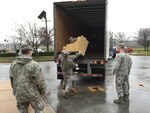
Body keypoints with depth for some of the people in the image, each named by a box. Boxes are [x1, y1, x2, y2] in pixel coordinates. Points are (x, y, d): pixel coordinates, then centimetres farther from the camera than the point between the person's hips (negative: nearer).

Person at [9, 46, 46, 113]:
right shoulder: (33, 64, -18)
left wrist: (15, 90, 19)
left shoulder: (13, 64, 0)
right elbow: (40, 80, -15)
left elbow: (12, 79, 6)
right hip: (32, 93, -5)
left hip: (19, 93, 5)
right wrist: (43, 90, 1)